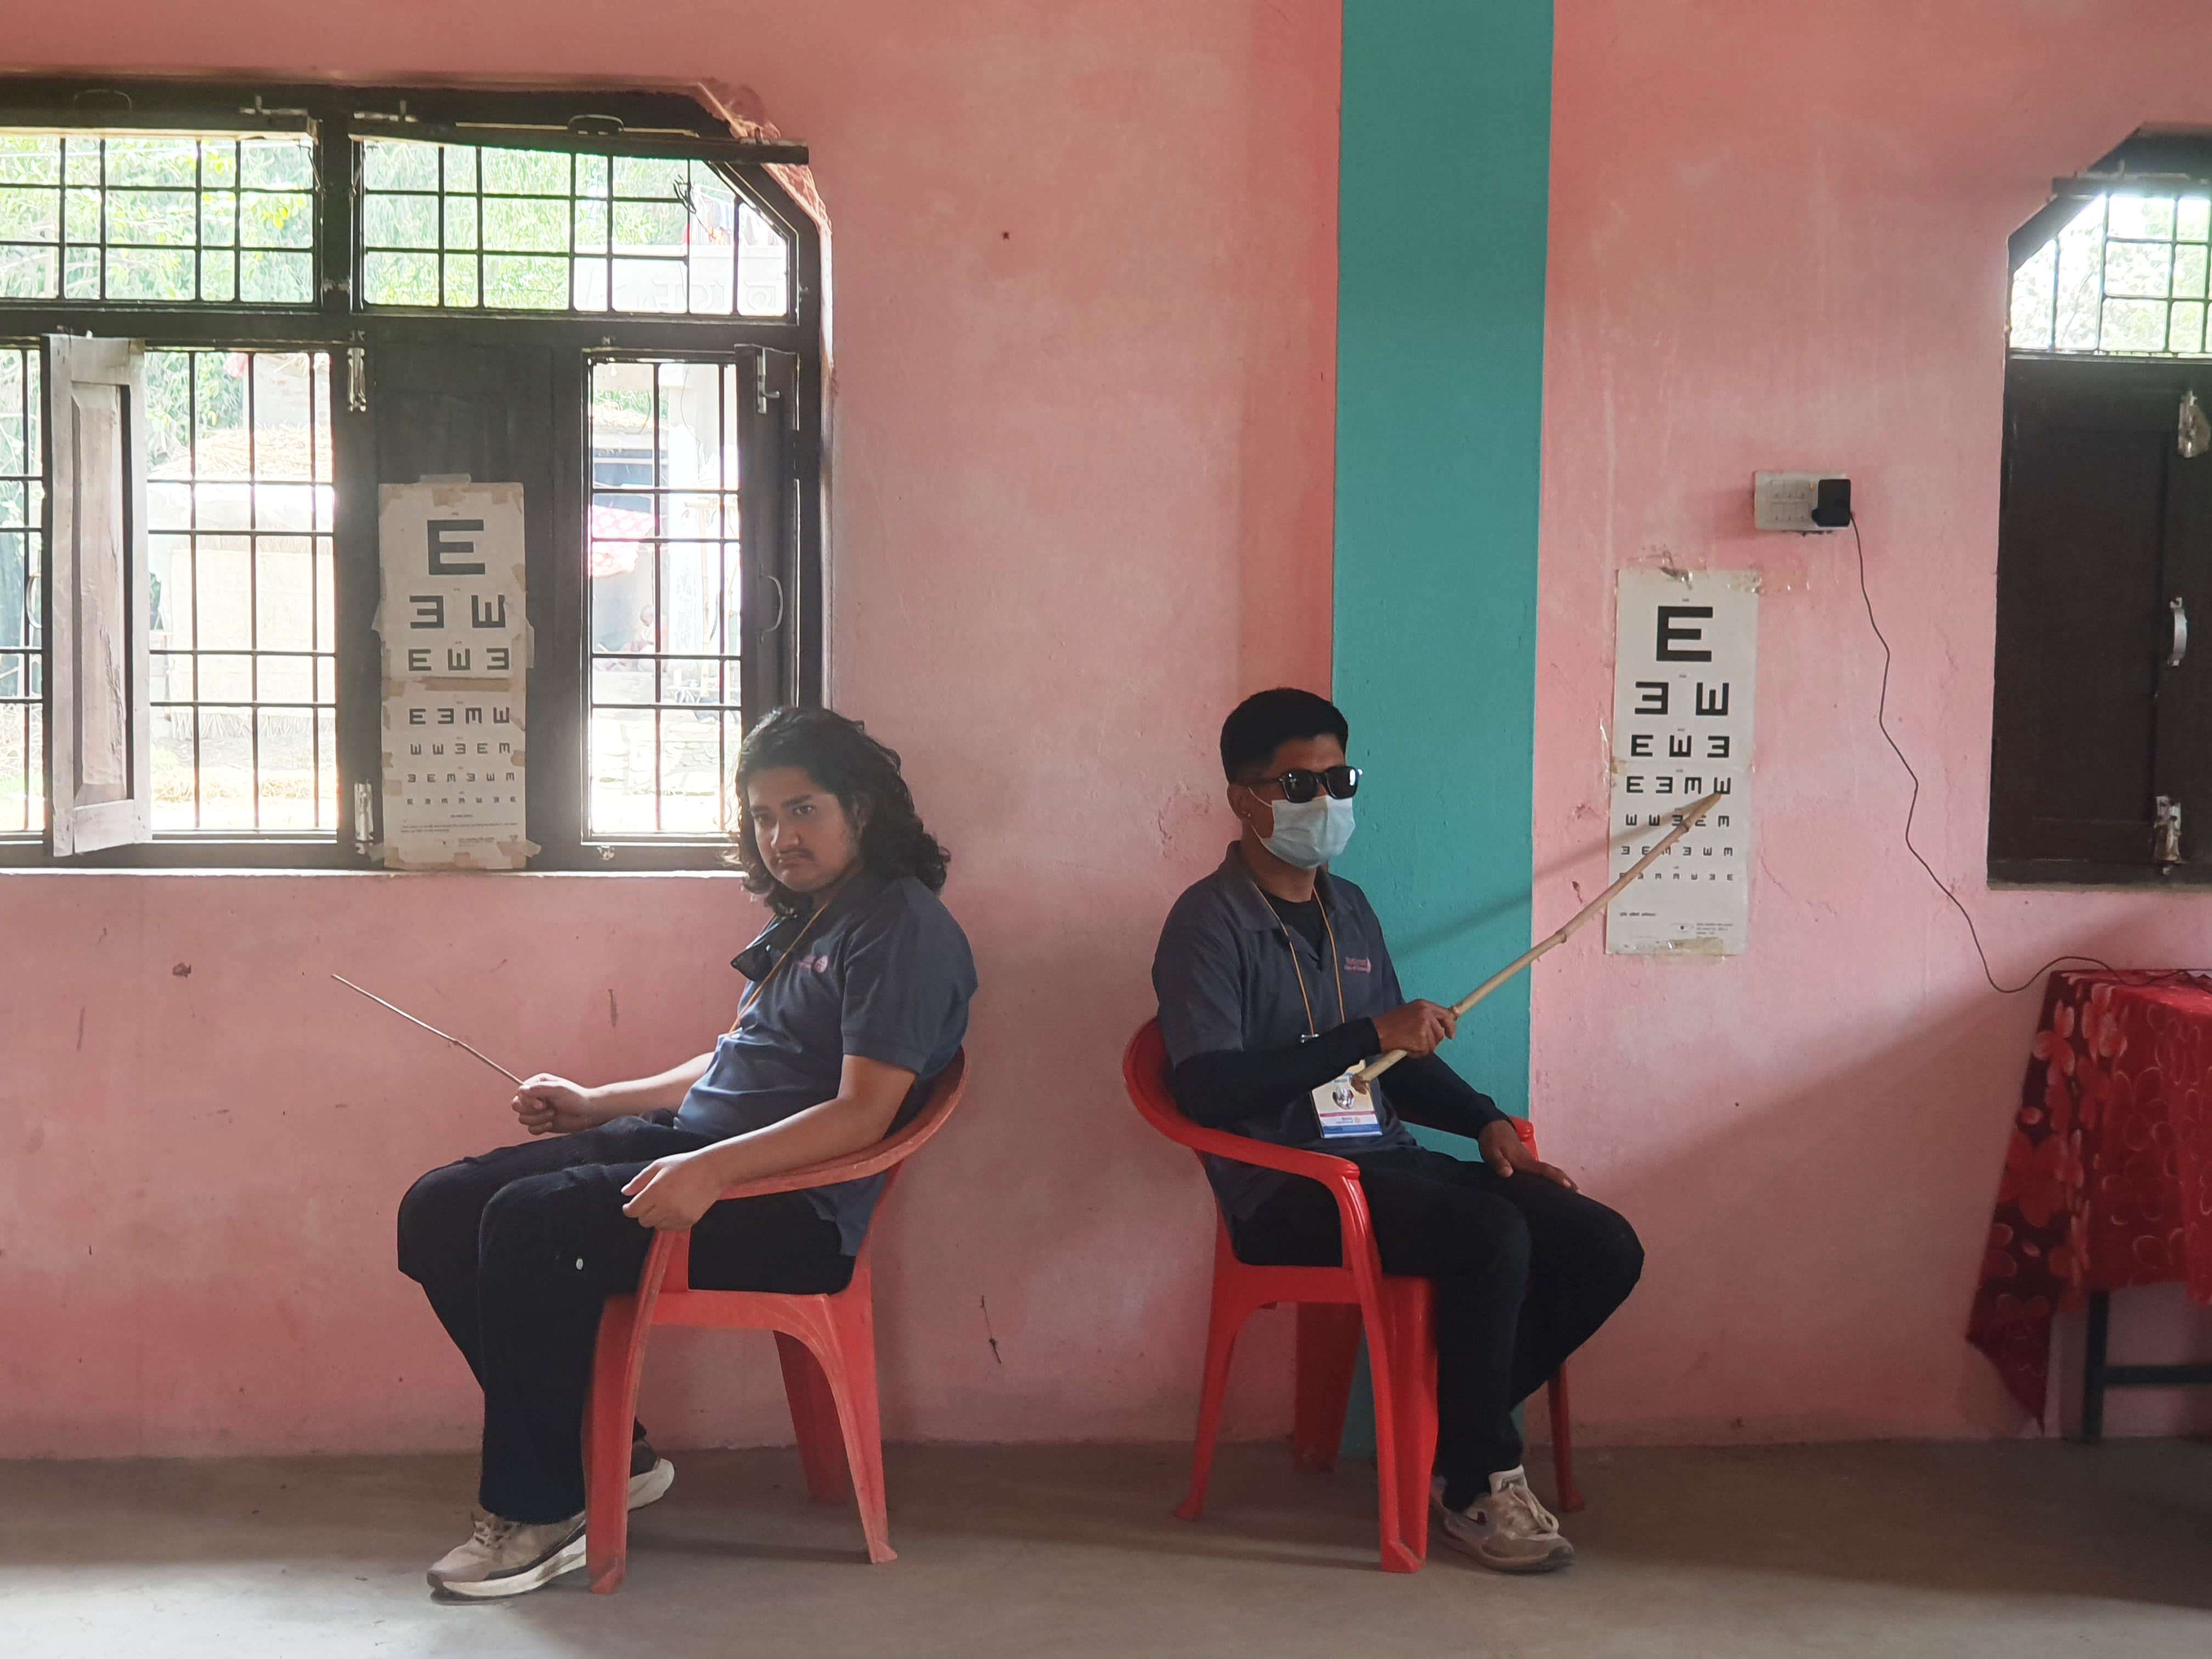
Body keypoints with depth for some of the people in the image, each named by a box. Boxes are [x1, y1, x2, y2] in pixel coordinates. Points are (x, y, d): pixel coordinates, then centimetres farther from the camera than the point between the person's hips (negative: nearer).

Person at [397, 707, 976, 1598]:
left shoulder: (904, 927, -10)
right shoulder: (809, 916, 20)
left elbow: (863, 1113, -19)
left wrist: (709, 1171, -29)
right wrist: (596, 1105, 23)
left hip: (791, 1206, -10)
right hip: (694, 1146, 10)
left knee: (529, 1224, -28)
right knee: (439, 1212, -2)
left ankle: (540, 1509, -11)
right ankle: (605, 1452, 5)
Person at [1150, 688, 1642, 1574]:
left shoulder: (1348, 910, 18)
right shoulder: (1210, 921, -7)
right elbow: (1206, 1088, -19)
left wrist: (1487, 1123, 7)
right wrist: (1369, 1034, -20)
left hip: (1390, 1164, 8)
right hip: (1286, 1191, -8)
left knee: (1604, 1250, -8)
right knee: (1492, 1236, -31)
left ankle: (1455, 1424, 8)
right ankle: (1477, 1486, -11)